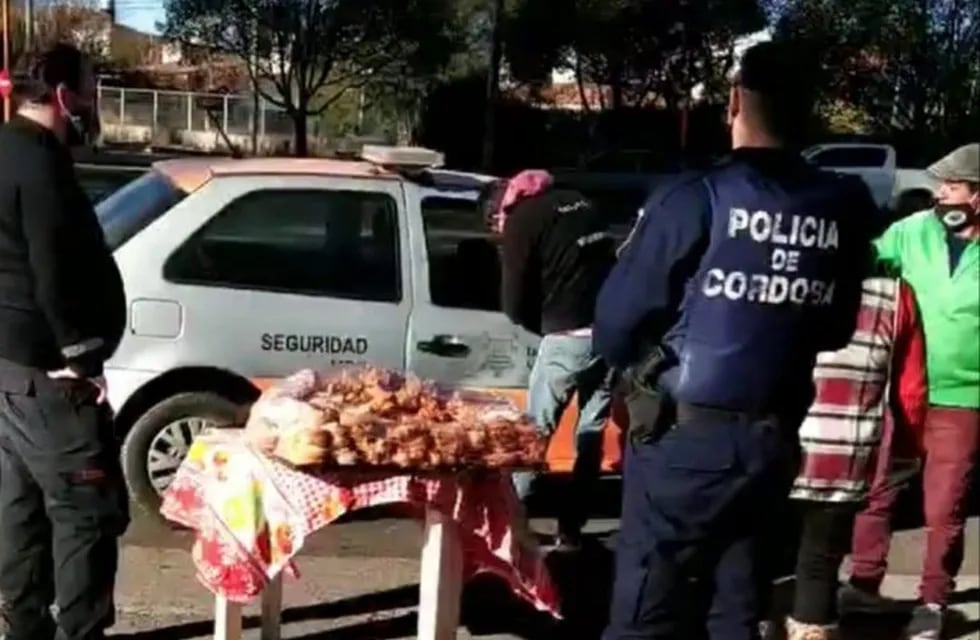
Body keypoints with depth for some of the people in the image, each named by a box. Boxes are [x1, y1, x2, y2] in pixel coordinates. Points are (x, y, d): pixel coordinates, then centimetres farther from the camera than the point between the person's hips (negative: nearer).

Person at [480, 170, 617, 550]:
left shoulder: (521, 220, 1)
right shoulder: (579, 203, 20)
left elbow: (516, 305, 0)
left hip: (571, 335, -6)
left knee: (536, 429, 8)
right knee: (591, 431, 12)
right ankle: (571, 529, 17)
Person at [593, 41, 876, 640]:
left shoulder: (697, 198, -13)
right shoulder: (844, 209, 0)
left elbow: (618, 322, -10)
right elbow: (837, 329, 11)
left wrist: (643, 364, 11)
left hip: (684, 437, -5)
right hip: (772, 442, 5)